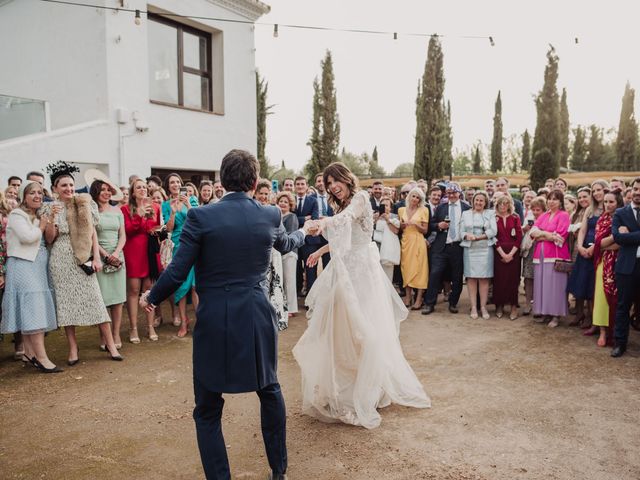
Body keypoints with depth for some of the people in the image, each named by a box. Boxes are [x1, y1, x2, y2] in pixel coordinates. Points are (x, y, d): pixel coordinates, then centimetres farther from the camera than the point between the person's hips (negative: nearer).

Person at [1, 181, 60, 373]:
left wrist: (50, 224, 3)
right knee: (34, 309, -13)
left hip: (39, 267, 8)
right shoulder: (16, 215, -5)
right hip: (23, 266, -8)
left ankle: (29, 351, 16)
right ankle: (41, 357, -15)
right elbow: (28, 237, -19)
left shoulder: (40, 215, 17)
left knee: (30, 311, 10)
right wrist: (41, 226, -4)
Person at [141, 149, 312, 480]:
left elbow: (177, 273, -9)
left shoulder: (200, 217, -10)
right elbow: (286, 244, 22)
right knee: (270, 390, 26)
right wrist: (304, 231, 46)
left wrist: (151, 298, 12)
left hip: (214, 323, -4)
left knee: (207, 411, 12)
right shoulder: (270, 216, 0)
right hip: (258, 319, 4)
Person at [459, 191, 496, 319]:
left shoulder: (490, 213, 8)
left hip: (486, 250, -1)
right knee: (471, 278, -1)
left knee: (484, 278, -1)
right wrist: (467, 236, -16)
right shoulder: (465, 214, 12)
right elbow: (461, 232, 6)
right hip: (470, 250, 1)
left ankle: (483, 307, 4)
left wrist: (476, 237, -9)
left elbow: (493, 231, -3)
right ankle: (473, 307, 3)